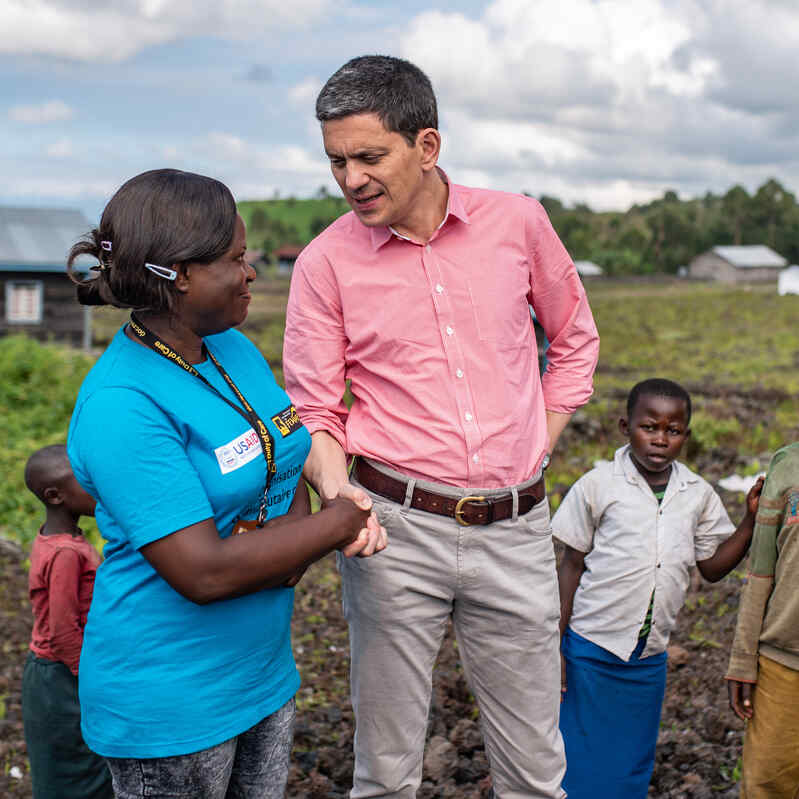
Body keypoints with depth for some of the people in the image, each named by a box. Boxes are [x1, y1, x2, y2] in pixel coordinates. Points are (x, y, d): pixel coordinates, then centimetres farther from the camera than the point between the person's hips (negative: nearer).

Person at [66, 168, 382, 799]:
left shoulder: (235, 349, 3)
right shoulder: (120, 406, -24)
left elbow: (287, 466, 10)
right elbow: (204, 572, -27)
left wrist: (292, 531, -13)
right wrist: (335, 524, -16)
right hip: (170, 706, -7)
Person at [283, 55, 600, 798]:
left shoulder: (517, 222, 1)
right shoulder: (326, 261, -3)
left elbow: (575, 339, 15)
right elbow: (314, 412, 0)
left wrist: (537, 449, 8)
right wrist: (341, 500, -18)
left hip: (516, 529, 2)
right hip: (396, 528, -1)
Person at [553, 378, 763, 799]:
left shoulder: (698, 494, 3)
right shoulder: (599, 485, -9)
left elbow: (712, 566, 10)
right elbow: (571, 566, -5)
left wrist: (751, 519, -4)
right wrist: (554, 648, -7)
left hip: (649, 657, 4)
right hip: (592, 649, -4)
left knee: (632, 764, 14)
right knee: (580, 760, 3)